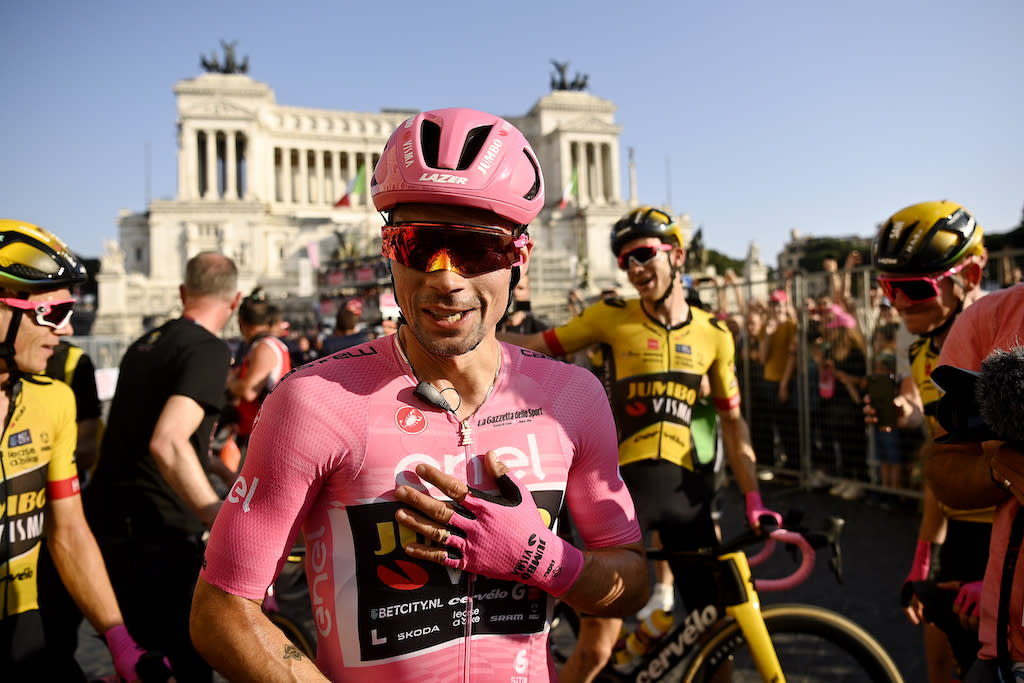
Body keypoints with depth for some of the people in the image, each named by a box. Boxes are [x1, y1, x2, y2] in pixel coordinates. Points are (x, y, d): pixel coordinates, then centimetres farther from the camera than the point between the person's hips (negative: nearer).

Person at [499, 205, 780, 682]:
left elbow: (732, 421, 11)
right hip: (625, 482, -3)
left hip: (687, 487, 3)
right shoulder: (612, 317, -1)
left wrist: (752, 497, 3)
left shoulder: (714, 334, 6)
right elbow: (535, 346, 1)